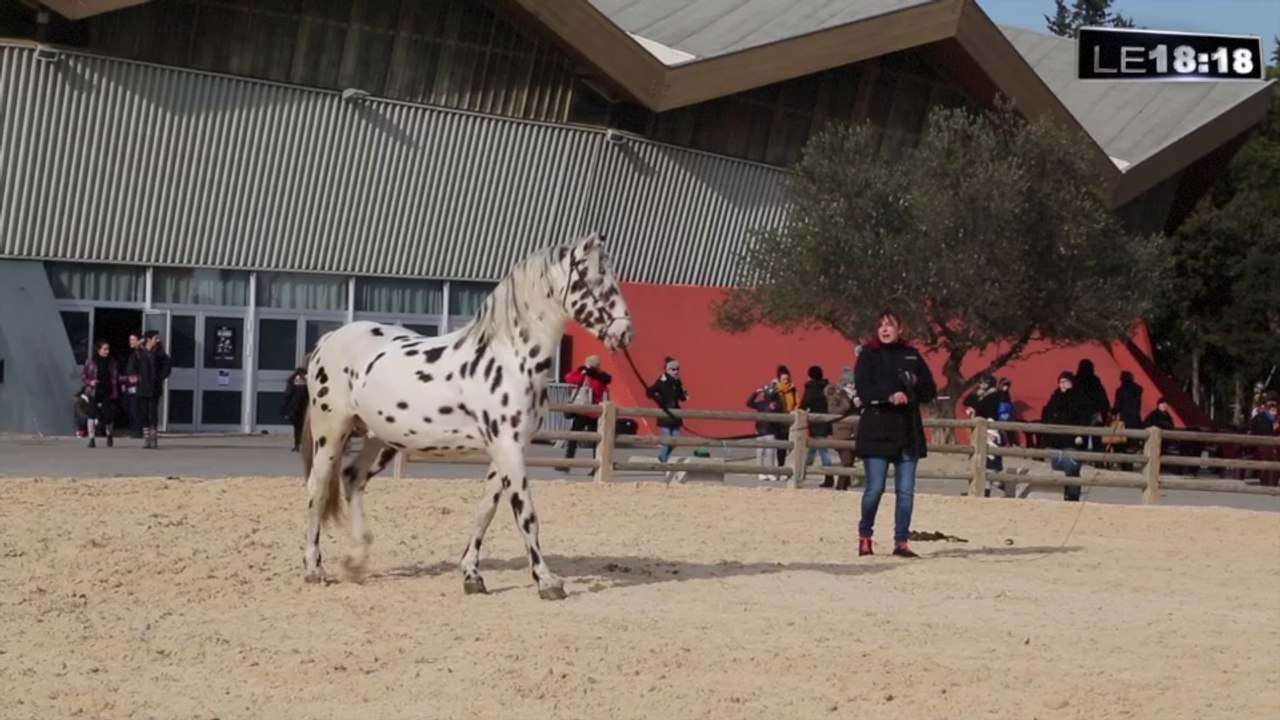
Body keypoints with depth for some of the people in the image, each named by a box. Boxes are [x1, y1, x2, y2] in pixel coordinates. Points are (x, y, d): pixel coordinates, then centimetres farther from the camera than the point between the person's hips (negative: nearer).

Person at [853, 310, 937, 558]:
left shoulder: (912, 355, 11)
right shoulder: (869, 355, 1)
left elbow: (930, 391, 11)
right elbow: (863, 389, -11)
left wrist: (915, 382, -9)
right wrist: (889, 396, -26)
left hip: (908, 432, 3)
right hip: (877, 431, -3)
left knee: (906, 491, 2)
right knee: (875, 489, -4)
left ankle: (901, 542, 8)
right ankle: (865, 536, 15)